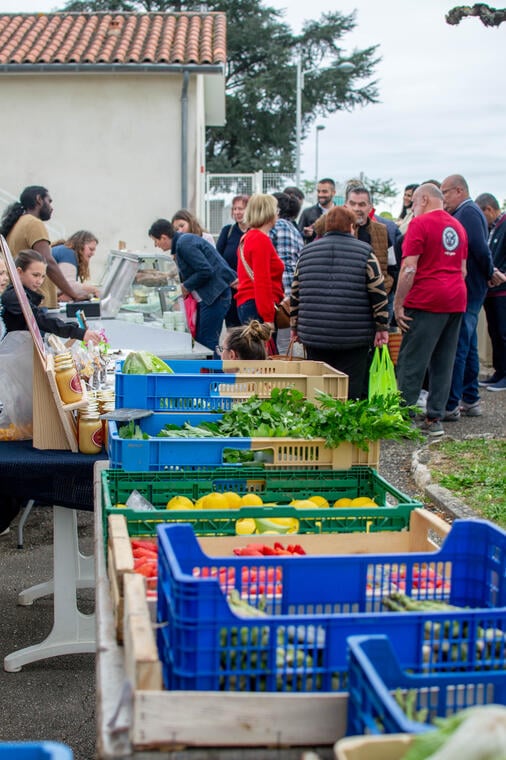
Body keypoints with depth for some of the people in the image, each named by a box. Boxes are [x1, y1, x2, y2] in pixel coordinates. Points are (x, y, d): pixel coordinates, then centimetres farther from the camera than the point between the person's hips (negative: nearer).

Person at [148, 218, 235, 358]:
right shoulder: (183, 240, 15)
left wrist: (186, 286, -9)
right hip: (207, 296, 10)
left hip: (215, 295, -10)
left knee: (208, 342, -8)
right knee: (199, 339, 11)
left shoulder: (184, 243, -16)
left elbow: (206, 271, -21)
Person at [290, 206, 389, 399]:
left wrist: (295, 325, 20)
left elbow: (295, 294, 12)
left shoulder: (306, 252, 11)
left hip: (314, 336, 3)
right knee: (351, 391, 0)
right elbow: (378, 293, -2)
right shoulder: (365, 252, 1)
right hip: (354, 338, -3)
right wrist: (381, 327, 3)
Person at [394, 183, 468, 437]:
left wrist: (398, 304, -11)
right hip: (456, 301, 7)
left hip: (426, 301, -7)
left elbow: (409, 268, -14)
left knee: (411, 362, -3)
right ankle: (435, 419, 12)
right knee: (444, 363, 9)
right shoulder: (457, 226, 15)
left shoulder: (420, 223, -8)